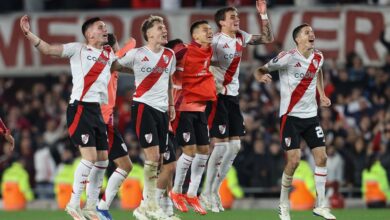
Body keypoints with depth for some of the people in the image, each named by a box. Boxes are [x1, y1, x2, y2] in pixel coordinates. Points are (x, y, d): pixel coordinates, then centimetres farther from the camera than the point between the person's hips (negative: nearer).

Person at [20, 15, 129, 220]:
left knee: (102, 160, 8)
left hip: (97, 110, 7)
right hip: (80, 108, -7)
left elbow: (122, 67, 32)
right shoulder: (77, 49, -1)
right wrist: (28, 33, -20)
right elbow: (47, 49, -7)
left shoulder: (108, 54, 16)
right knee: (90, 157, -16)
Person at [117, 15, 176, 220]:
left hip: (162, 110, 6)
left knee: (157, 160, 4)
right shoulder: (137, 54, -6)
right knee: (153, 156, -14)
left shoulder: (169, 55, 11)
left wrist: (171, 104, 21)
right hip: (144, 107, -6)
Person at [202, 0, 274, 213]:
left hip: (232, 97, 8)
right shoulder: (215, 40, -14)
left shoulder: (241, 37, 9)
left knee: (235, 146, 6)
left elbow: (267, 38, 16)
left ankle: (214, 190, 15)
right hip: (217, 97, -8)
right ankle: (207, 192, 0)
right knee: (221, 145, -10)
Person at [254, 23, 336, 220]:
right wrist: (261, 76, -34)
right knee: (294, 160, -11)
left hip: (311, 115, 6)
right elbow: (260, 71, -10)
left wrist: (321, 95, 13)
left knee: (321, 157, 1)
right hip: (291, 115, -6)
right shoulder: (287, 58, -15)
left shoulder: (318, 57, 4)